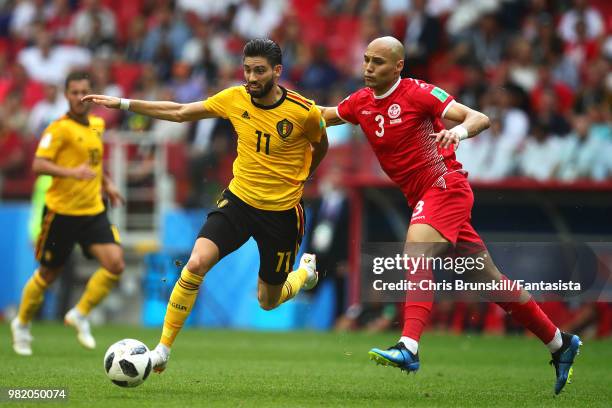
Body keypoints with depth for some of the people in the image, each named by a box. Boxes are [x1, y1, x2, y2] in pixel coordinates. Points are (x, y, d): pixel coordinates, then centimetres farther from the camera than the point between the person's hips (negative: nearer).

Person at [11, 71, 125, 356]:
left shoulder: (97, 125, 10)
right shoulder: (59, 129, -13)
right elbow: (39, 165, -24)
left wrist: (106, 184, 19)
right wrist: (72, 172, -37)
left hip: (93, 211, 6)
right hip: (61, 212, -6)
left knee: (115, 264, -14)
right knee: (48, 274, 6)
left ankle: (80, 315, 3)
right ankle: (22, 324, 30)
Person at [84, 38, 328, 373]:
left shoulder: (304, 112, -17)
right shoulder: (235, 99, -8)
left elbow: (321, 147, 5)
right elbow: (179, 112, 2)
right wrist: (123, 104, 0)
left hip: (282, 213, -2)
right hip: (239, 200, 2)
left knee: (268, 302, 10)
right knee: (196, 263, -23)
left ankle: (306, 271, 46)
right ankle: (163, 350, -14)